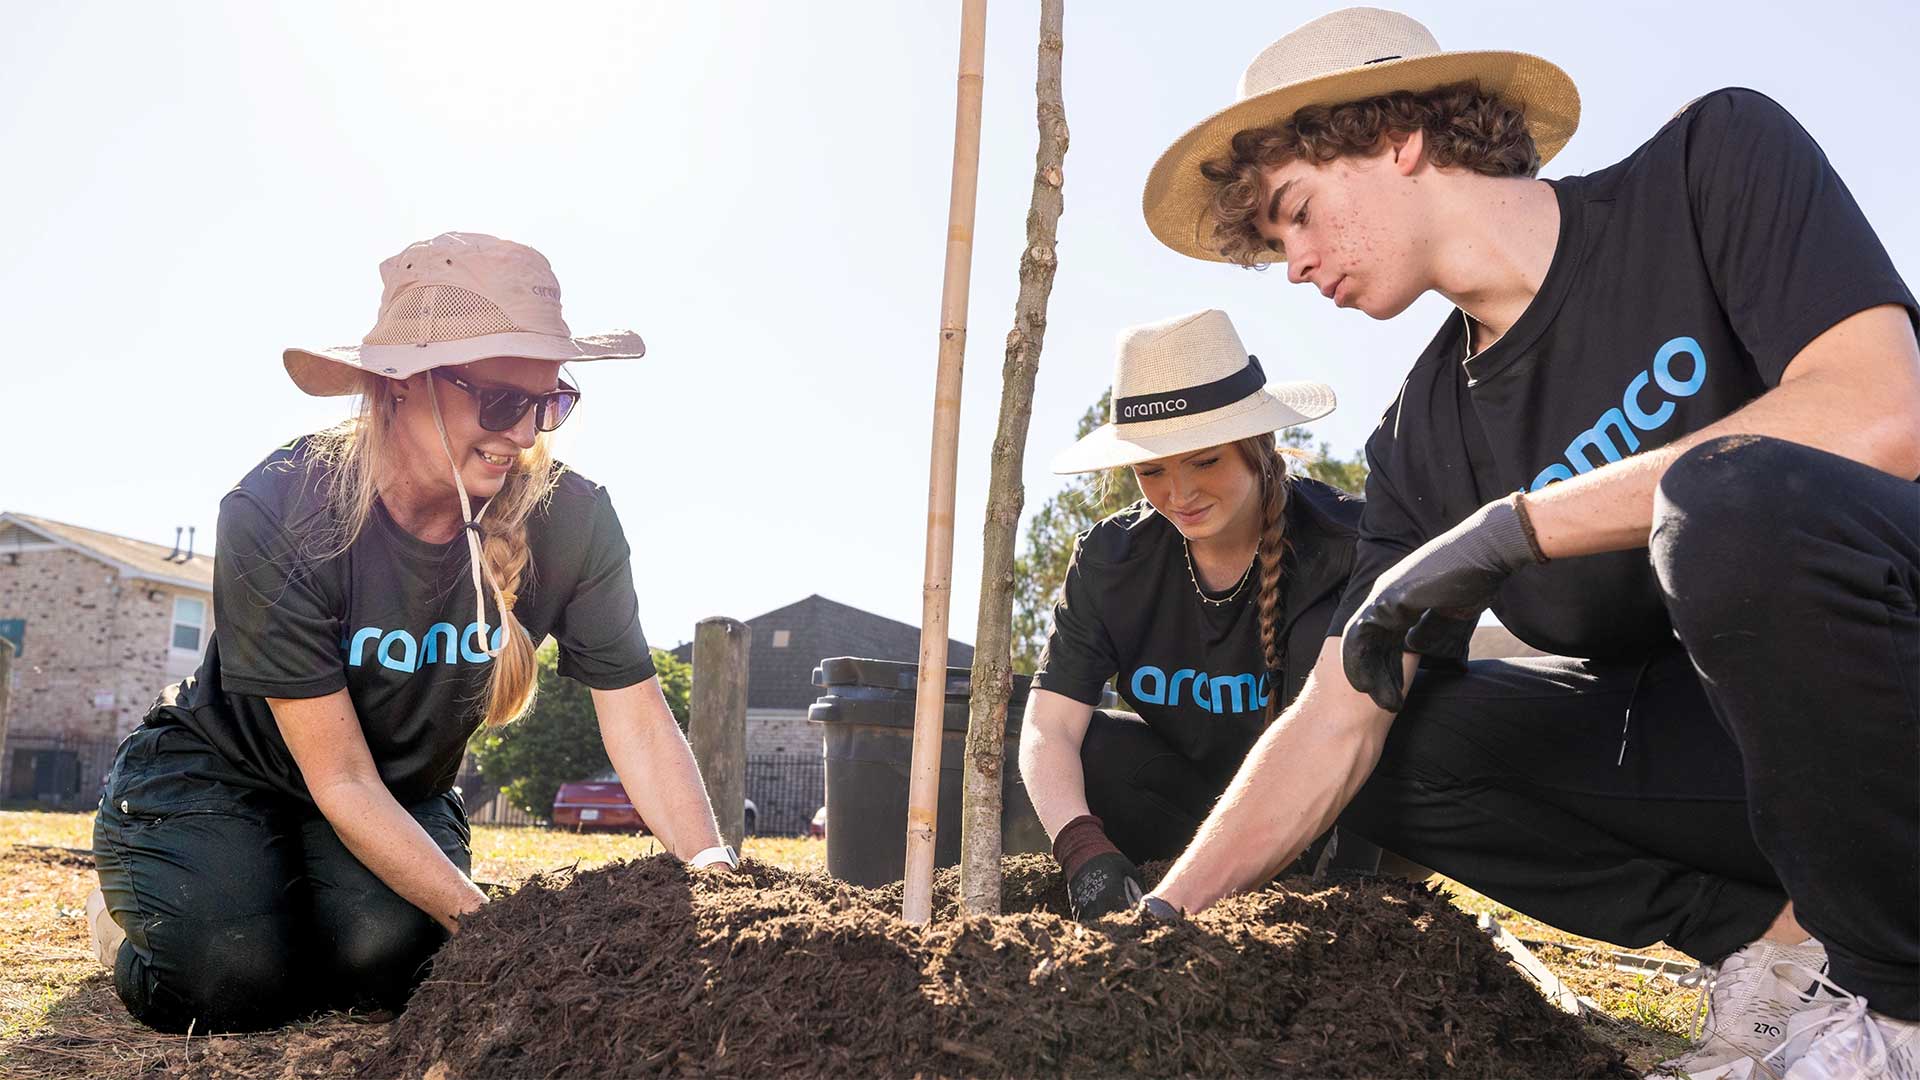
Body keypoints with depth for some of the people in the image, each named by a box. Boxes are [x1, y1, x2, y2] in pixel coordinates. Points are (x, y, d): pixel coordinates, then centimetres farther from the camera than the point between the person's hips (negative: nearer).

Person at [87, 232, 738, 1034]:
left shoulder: (570, 521, -22)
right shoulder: (279, 515, -30)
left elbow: (639, 720, -18)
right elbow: (342, 782, -28)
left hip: (405, 793, 3)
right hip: (217, 777, -2)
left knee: (383, 956, -27)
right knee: (239, 980, -27)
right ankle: (131, 909, 10)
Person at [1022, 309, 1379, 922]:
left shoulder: (1342, 540, -22)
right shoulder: (1109, 561, -14)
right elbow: (1048, 728, -21)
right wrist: (1087, 853, -40)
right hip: (1202, 788, 3)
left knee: (1331, 627, -29)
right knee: (1081, 751, -24)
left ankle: (1342, 887, -20)